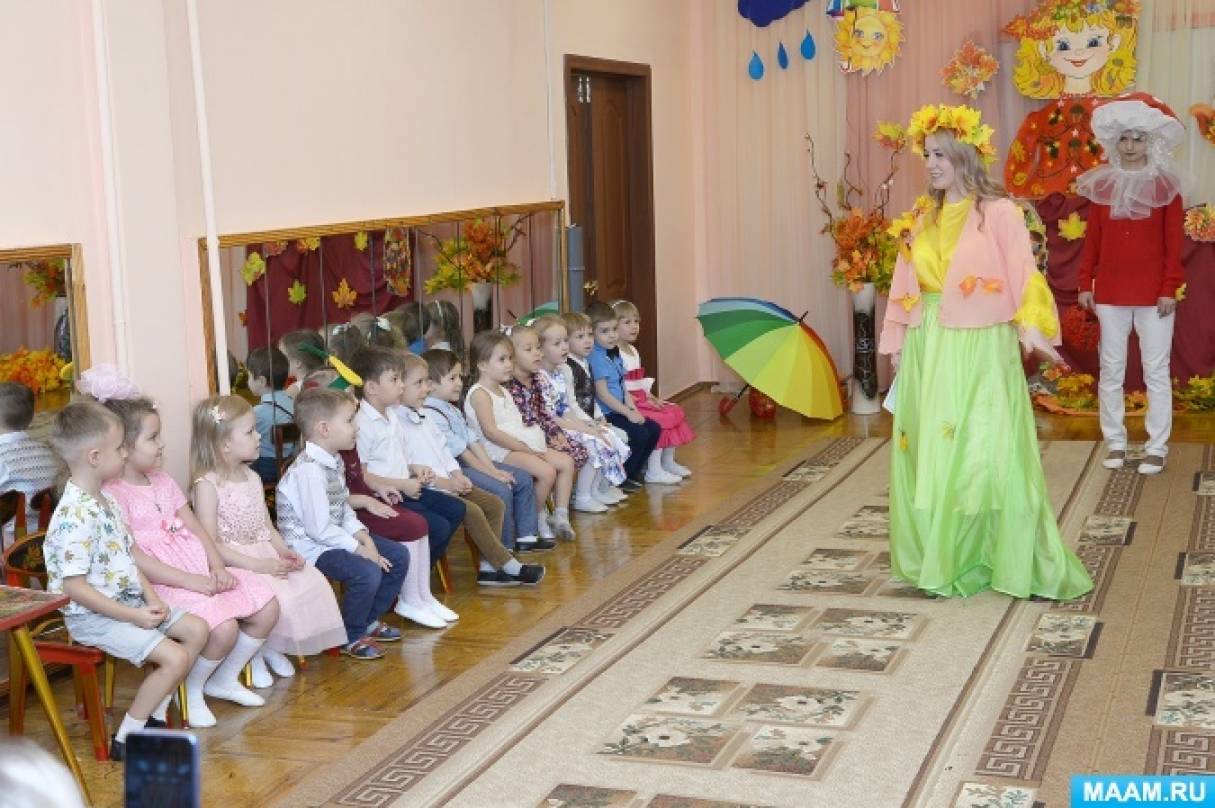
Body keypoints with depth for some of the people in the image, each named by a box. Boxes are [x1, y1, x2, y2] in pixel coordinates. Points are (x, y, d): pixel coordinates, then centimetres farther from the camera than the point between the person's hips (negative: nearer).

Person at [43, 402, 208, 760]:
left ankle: (154, 715, 13)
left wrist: (151, 597, 0)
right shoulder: (74, 516, -24)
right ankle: (126, 738, -4)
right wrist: (133, 616, -22)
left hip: (128, 601, 10)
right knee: (175, 657, -20)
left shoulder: (106, 501, 9)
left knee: (197, 629, 7)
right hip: (92, 617, -10)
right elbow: (73, 587, -25)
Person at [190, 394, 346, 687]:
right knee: (277, 595, -30)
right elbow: (210, 544, -18)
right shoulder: (207, 485, -14)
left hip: (266, 555, 8)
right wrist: (256, 565, -24)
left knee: (313, 582, -11)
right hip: (231, 564, -8)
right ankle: (254, 654, -3)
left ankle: (271, 648, 4)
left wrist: (284, 551, -3)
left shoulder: (252, 478, 11)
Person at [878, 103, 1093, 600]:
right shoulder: (927, 221, 12)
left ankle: (1012, 563, 6)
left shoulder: (999, 213, -6)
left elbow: (1022, 276, -13)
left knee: (986, 451, -4)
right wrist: (898, 342, 11)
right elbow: (908, 286, 13)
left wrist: (1031, 327, -26)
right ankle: (940, 558, 19)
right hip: (929, 347, 6)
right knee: (930, 451, 8)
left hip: (980, 346, -6)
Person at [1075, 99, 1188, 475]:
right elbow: (1092, 239, 7)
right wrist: (1085, 283, 2)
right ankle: (1115, 443, 17)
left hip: (1153, 294, -2)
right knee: (1111, 371, 7)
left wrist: (1170, 288, -10)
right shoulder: (1102, 184, 6)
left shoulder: (1165, 185, -1)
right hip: (1110, 293, 3)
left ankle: (1157, 448, 8)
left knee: (1157, 372, 1)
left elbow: (1174, 243, -4)